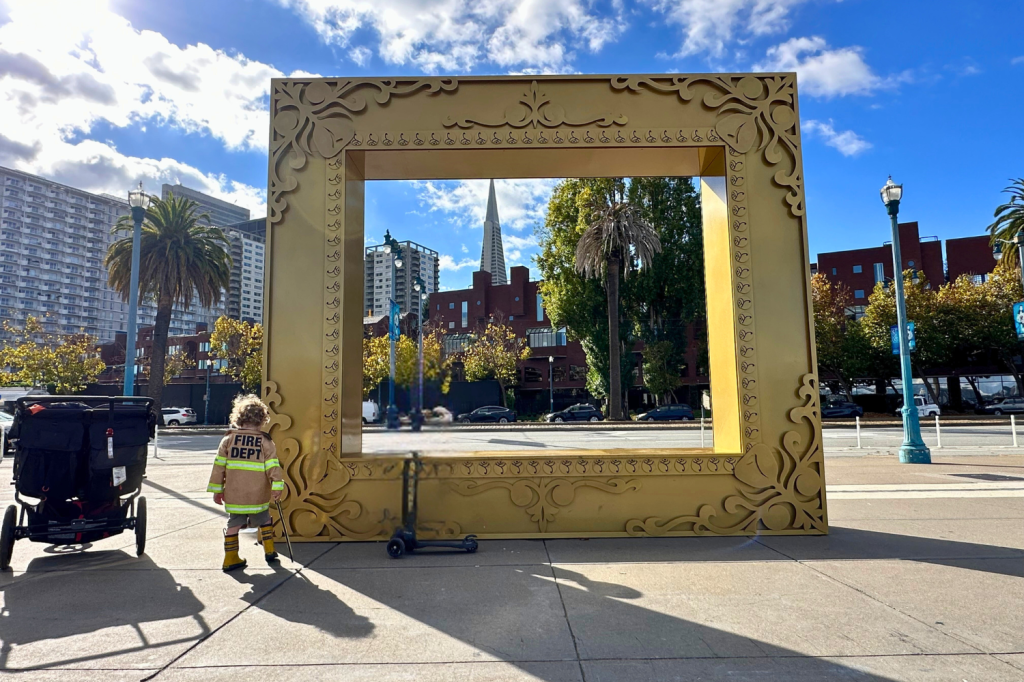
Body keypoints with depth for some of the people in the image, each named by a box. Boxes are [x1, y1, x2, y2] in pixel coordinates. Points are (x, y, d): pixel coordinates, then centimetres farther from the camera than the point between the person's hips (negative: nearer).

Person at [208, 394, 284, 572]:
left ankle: (231, 558, 13)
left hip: (233, 495, 1)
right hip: (258, 496, -1)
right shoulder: (265, 442, -4)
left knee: (234, 524, 12)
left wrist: (217, 489, 9)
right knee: (264, 520, 18)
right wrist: (277, 487, -9)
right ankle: (270, 552, 22)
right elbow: (273, 466, -10)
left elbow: (219, 466, 3)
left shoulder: (228, 439, 2)